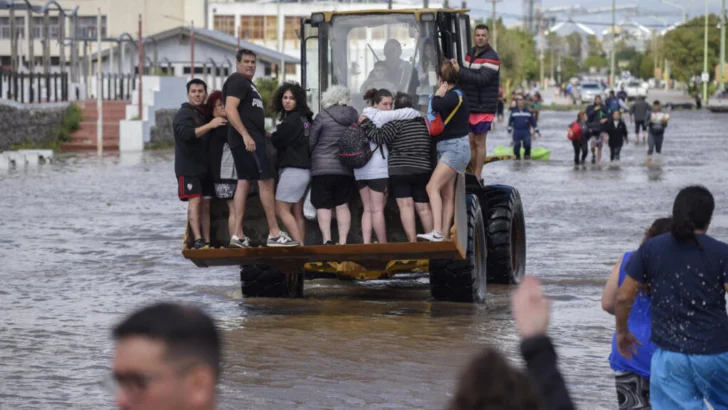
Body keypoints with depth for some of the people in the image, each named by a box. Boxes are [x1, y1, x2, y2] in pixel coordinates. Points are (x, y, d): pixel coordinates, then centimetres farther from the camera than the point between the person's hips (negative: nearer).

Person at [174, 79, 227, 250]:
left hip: (204, 168, 8)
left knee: (205, 205, 4)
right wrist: (210, 125, -25)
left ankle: (207, 242, 3)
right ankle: (198, 241, -25)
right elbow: (186, 133, -23)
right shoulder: (184, 114, -4)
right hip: (188, 167, -8)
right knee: (194, 200, -17)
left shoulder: (204, 114, 21)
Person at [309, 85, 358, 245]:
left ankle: (327, 240, -11)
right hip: (346, 170, 4)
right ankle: (343, 241, 4)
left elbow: (310, 143, -3)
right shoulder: (354, 117, 3)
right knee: (342, 205, 9)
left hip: (323, 168, -4)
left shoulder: (323, 116, -8)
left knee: (323, 206, 0)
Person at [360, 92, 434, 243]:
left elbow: (380, 137, -13)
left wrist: (365, 123, -4)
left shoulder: (396, 122, -6)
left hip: (399, 170, -5)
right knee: (424, 207, 10)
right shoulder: (424, 123, 14)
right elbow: (431, 147, 21)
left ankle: (412, 241, -19)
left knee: (406, 205, -9)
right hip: (423, 170, 5)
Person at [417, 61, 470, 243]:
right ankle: (444, 235, 8)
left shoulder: (455, 96, -15)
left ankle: (437, 232, -28)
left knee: (433, 187, -20)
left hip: (456, 147, -10)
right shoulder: (452, 95, 13)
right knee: (447, 194, 8)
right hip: (445, 148, 10)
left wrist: (438, 95, -13)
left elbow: (437, 107, -30)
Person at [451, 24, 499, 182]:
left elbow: (482, 79, -24)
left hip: (483, 108, -7)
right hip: (469, 106, 7)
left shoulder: (491, 57, -11)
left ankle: (478, 177, 3)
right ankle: (473, 174, 15)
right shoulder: (470, 54, 13)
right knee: (470, 142, 8)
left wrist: (459, 71, -26)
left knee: (479, 142, -2)